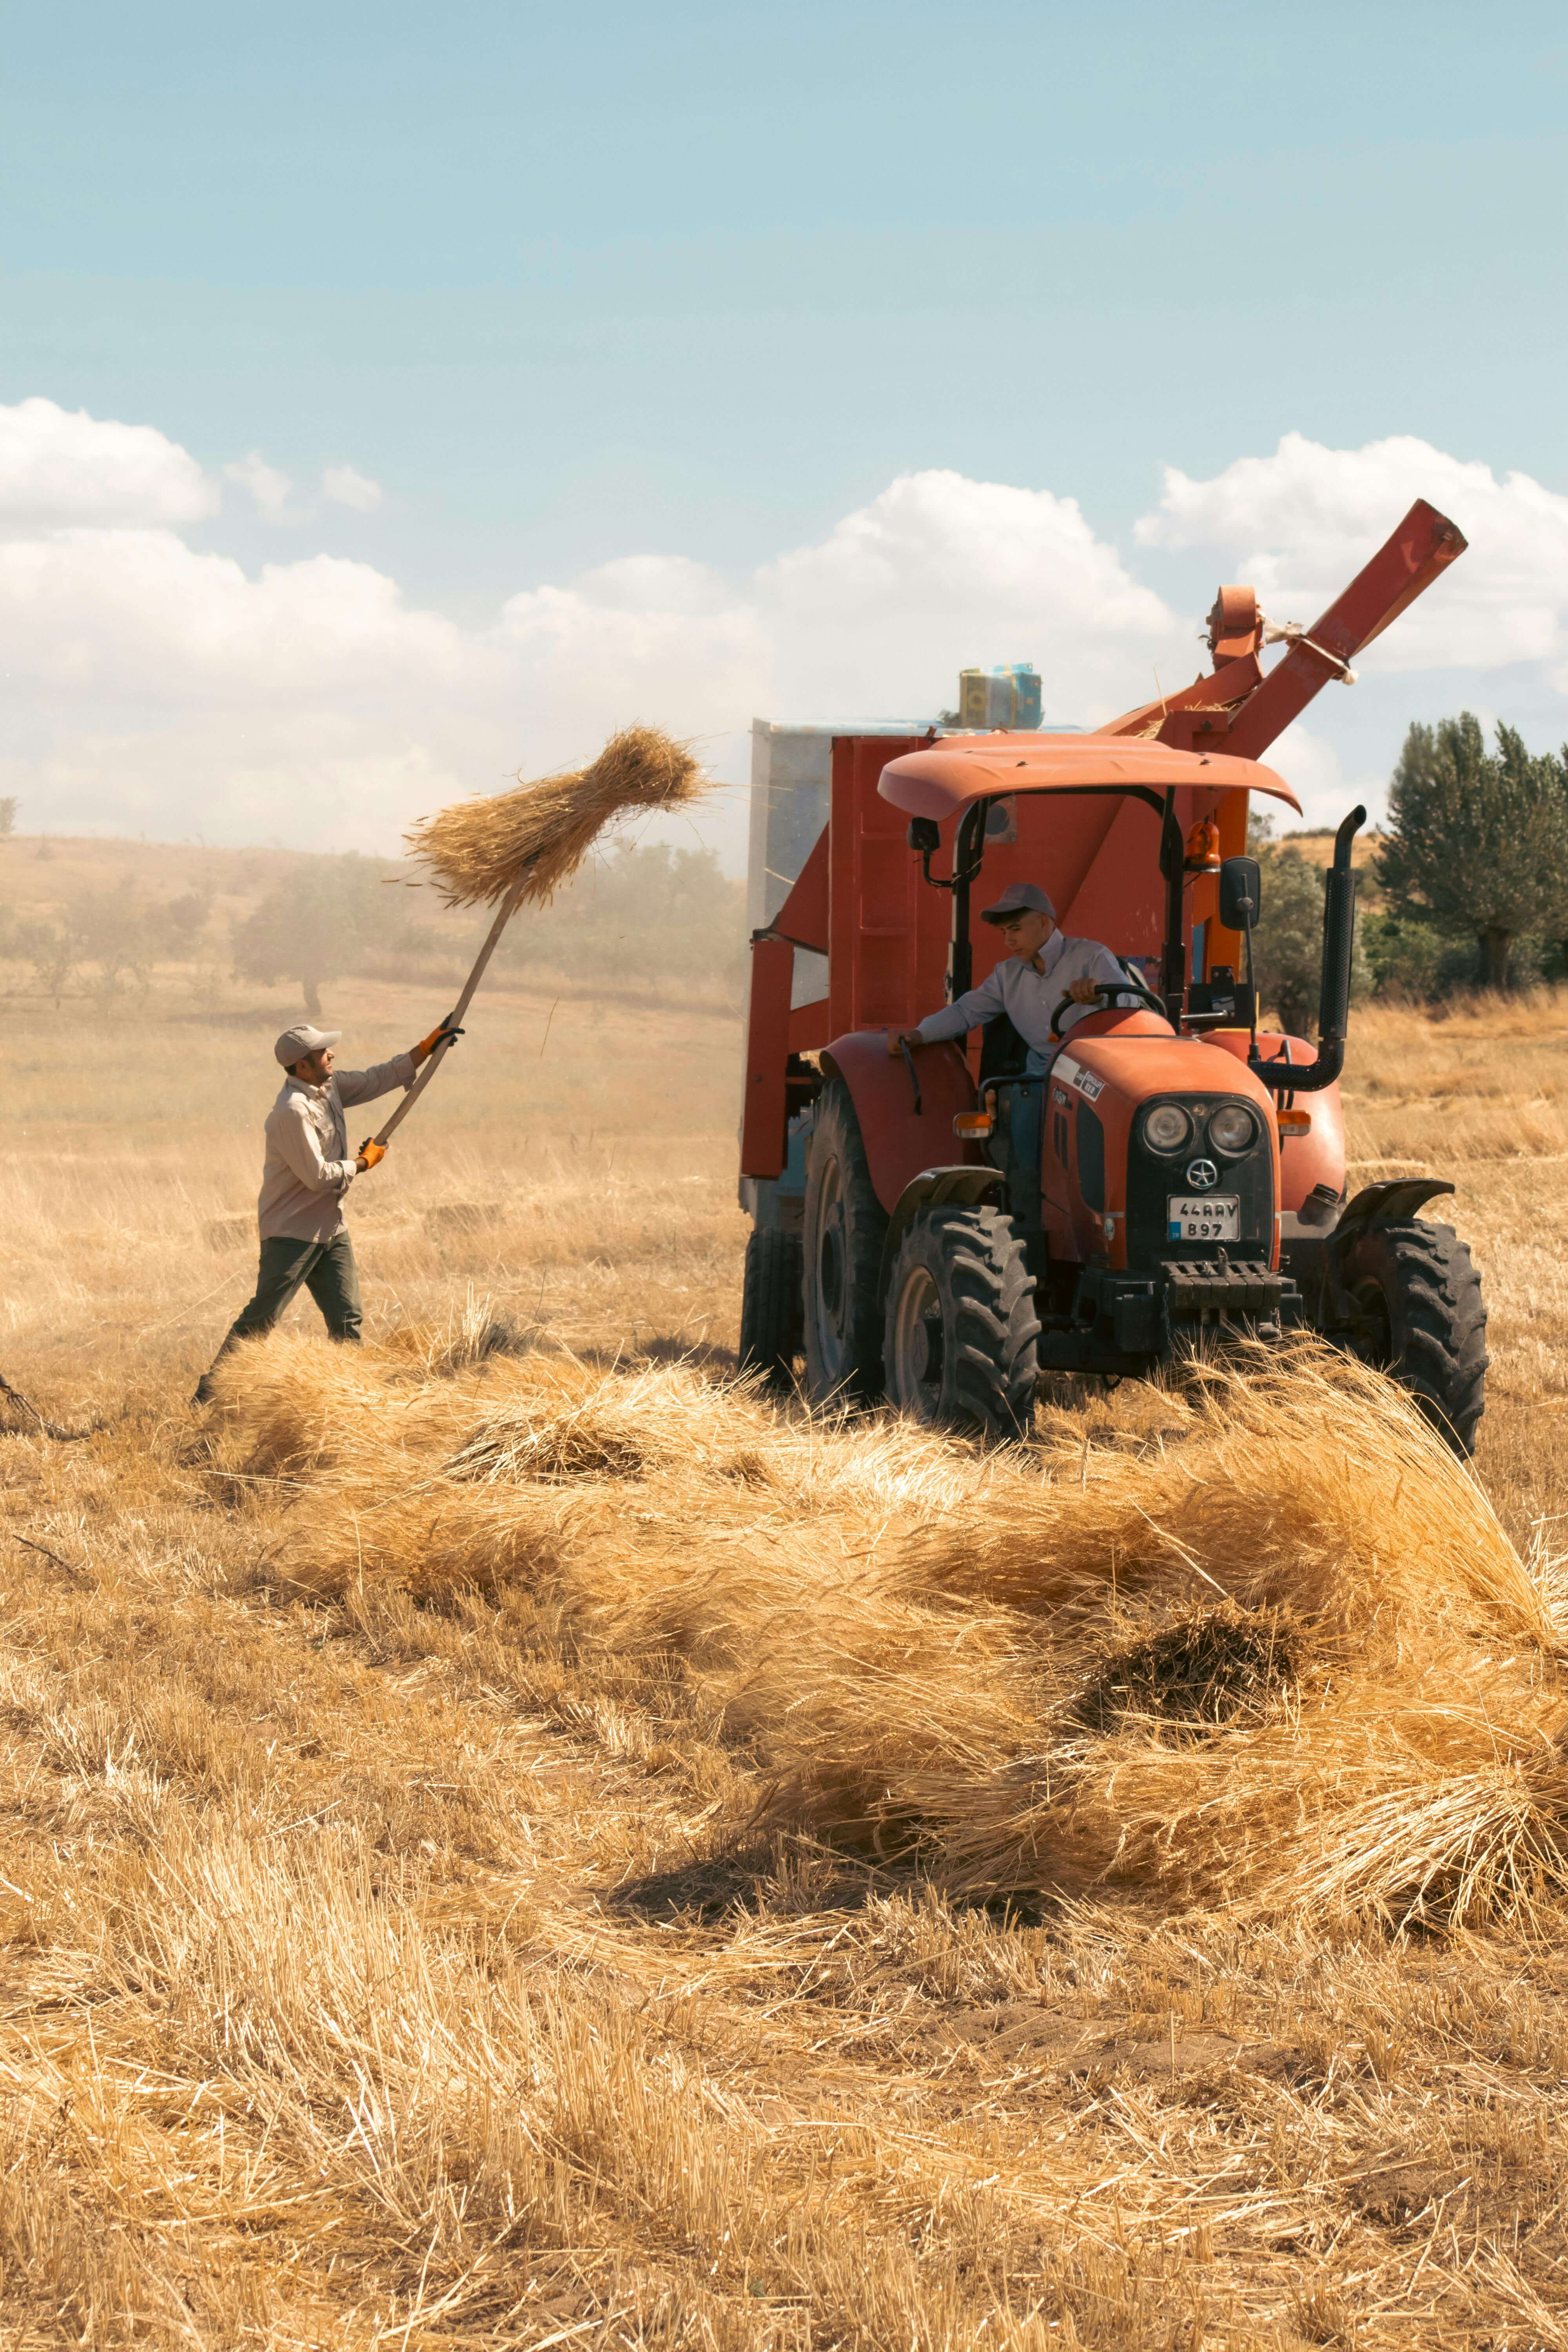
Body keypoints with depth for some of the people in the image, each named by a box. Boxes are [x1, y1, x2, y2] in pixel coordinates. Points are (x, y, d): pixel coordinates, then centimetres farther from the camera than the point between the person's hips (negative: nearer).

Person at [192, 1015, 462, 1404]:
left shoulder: (331, 1086, 5)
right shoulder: (293, 1111, -23)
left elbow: (377, 1079, 18)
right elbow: (319, 1176, -23)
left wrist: (428, 1046, 14)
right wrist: (364, 1162, -7)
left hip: (331, 1228, 9)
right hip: (292, 1232, -9)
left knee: (347, 1320, 6)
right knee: (262, 1317, -8)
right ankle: (208, 1393, -1)